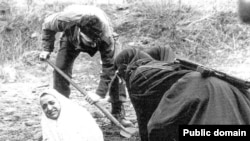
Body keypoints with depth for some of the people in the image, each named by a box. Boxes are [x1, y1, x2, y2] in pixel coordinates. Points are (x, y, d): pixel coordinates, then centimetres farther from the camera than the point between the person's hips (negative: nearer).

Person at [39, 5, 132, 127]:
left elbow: (109, 67, -35)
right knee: (60, 68, -15)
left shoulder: (106, 36, -44)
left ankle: (118, 113, -7)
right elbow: (47, 25, -18)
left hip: (101, 38, -1)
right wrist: (47, 49, -17)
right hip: (72, 37, 1)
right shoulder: (66, 19, -44)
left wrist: (100, 93, -37)